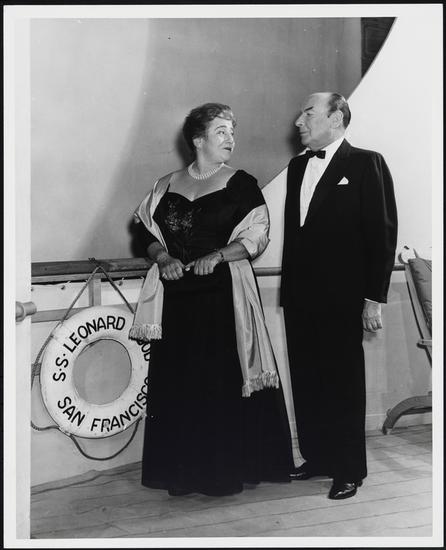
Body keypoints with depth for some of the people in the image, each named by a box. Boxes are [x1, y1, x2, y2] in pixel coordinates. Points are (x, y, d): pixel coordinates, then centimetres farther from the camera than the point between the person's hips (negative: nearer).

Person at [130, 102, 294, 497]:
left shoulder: (241, 184, 2)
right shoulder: (167, 186, 11)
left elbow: (257, 237, -4)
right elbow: (148, 233, 13)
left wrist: (216, 256, -17)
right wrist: (163, 257, -7)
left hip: (224, 293, -3)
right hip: (177, 295, 3)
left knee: (223, 379, -2)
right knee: (177, 382, 5)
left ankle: (226, 470, 11)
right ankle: (182, 471, 16)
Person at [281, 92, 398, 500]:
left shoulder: (366, 164, -5)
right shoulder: (298, 166, 15)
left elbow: (382, 233, -8)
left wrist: (374, 298, -12)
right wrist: (288, 287, 11)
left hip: (341, 298, -6)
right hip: (300, 296, 6)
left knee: (343, 383, 3)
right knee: (307, 382, 10)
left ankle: (349, 470, 15)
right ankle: (317, 457, 24)